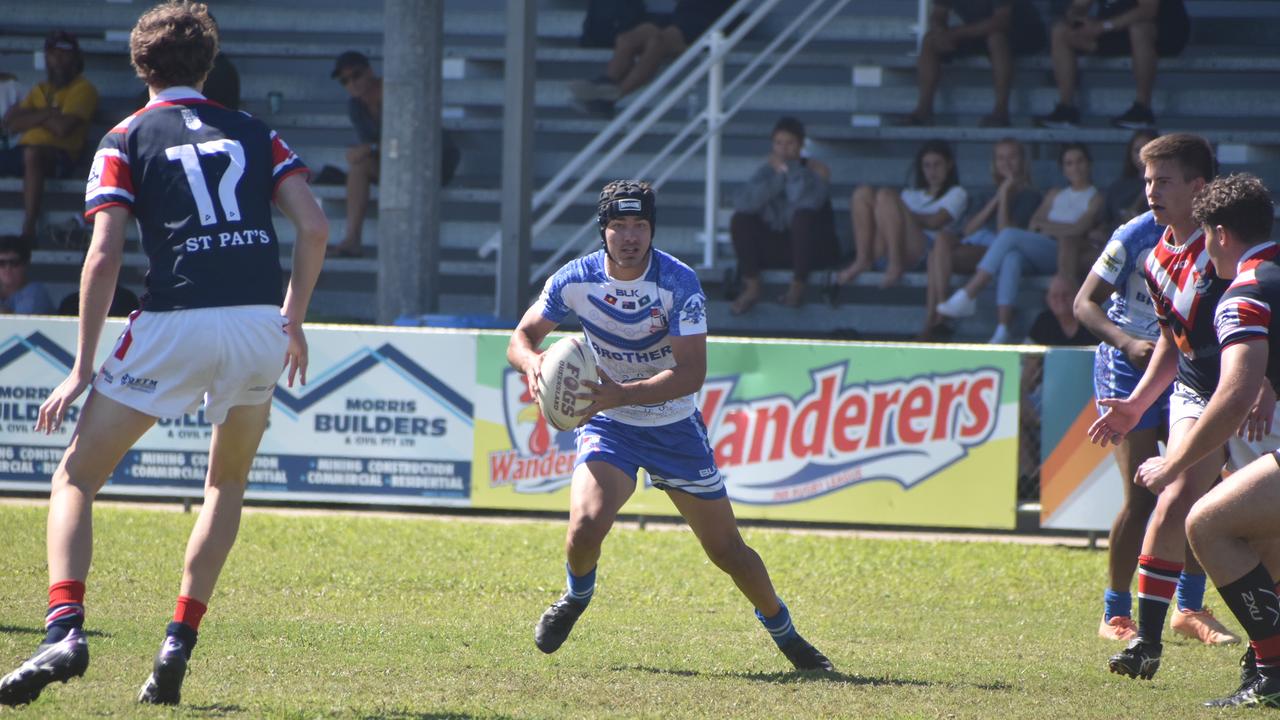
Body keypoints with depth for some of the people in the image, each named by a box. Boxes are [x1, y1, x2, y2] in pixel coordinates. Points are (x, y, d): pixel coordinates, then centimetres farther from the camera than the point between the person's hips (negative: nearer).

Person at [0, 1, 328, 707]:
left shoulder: (126, 140, 8)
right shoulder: (253, 133, 17)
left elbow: (104, 257, -3)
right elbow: (314, 226, 5)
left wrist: (82, 368, 0)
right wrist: (294, 319, 17)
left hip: (176, 325, -3)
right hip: (259, 323, 3)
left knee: (76, 476, 7)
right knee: (228, 484, 25)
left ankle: (64, 629, -14)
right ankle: (179, 643, 13)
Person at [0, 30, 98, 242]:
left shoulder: (83, 89, 3)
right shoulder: (40, 90, 25)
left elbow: (62, 127, -12)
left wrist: (30, 116, 5)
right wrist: (44, 114, -2)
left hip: (60, 157, -7)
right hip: (26, 151, 7)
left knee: (32, 154, -40)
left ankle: (28, 232, -41)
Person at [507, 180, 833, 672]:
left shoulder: (679, 283, -20)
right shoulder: (575, 280, -13)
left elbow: (691, 373, -25)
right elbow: (522, 336, -5)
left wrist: (622, 393, -39)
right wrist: (533, 362, -30)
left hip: (675, 427, 0)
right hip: (608, 426, 1)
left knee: (727, 549, 2)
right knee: (586, 524, -25)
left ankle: (782, 630, 27)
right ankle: (576, 596, 8)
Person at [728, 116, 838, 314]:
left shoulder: (817, 170, -7)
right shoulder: (767, 170, 2)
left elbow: (808, 200, -29)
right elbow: (746, 203, -16)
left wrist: (790, 169, -22)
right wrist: (778, 175, -20)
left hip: (812, 247, -3)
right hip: (775, 246, 3)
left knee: (803, 215, -34)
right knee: (740, 220, -18)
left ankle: (799, 285, -23)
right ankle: (751, 288, -20)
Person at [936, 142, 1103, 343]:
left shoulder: (1094, 199, 14)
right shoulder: (1055, 195, 32)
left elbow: (1078, 229, -3)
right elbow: (1033, 225, 19)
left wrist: (1045, 225, -3)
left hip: (1062, 254, -5)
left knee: (1010, 235, -29)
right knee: (1012, 256, -34)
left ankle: (968, 295, -36)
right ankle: (1003, 329, -47)